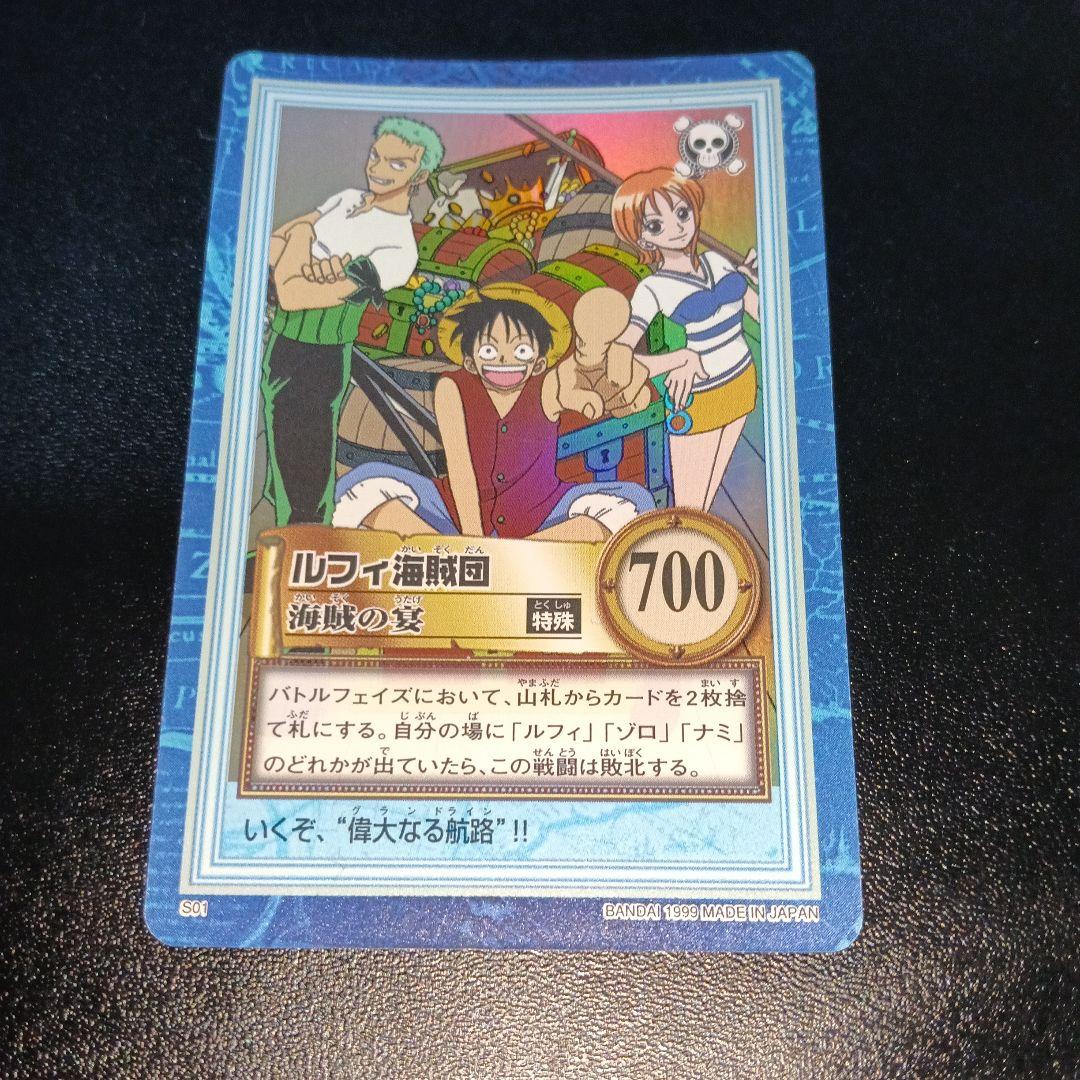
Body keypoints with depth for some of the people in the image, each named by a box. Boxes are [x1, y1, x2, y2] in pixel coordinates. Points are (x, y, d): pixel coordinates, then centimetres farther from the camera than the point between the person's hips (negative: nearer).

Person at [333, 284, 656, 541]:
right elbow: (460, 467, -17)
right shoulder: (453, 389, -9)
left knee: (632, 502, -23)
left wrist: (590, 351, -51)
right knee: (366, 484, -19)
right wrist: (472, 539, -24)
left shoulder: (547, 388, -6)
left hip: (537, 520, 1)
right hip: (460, 516, 0)